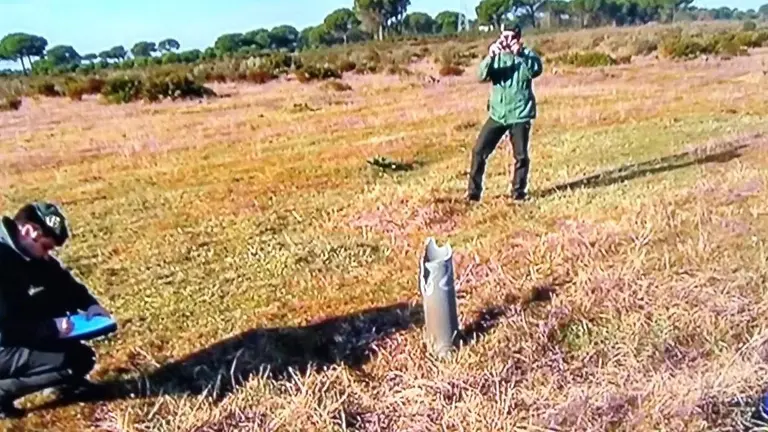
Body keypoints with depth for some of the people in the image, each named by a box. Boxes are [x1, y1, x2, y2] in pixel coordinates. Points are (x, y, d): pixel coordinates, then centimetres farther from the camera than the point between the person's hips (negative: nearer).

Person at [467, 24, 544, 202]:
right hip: (497, 114, 2)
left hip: (520, 114, -2)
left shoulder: (527, 54, -1)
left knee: (521, 155, 3)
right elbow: (481, 76, -13)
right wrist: (490, 56, -29)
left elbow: (536, 70, -23)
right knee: (479, 151, -3)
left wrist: (519, 54, -35)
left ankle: (518, 191, 20)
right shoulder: (497, 56, 4)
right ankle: (473, 192, 7)